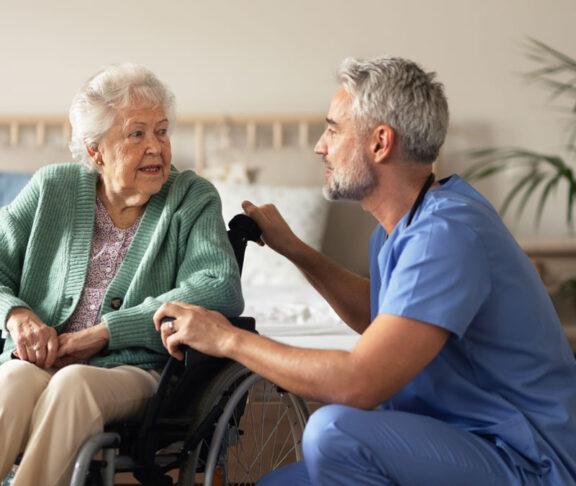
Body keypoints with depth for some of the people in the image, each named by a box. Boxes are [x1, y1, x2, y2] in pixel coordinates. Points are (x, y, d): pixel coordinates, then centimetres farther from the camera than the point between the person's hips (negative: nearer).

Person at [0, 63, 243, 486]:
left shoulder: (193, 199, 5)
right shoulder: (52, 189, 13)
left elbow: (221, 291, -12)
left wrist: (102, 333, -14)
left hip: (135, 372, -1)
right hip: (38, 363, 2)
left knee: (73, 384, -35)